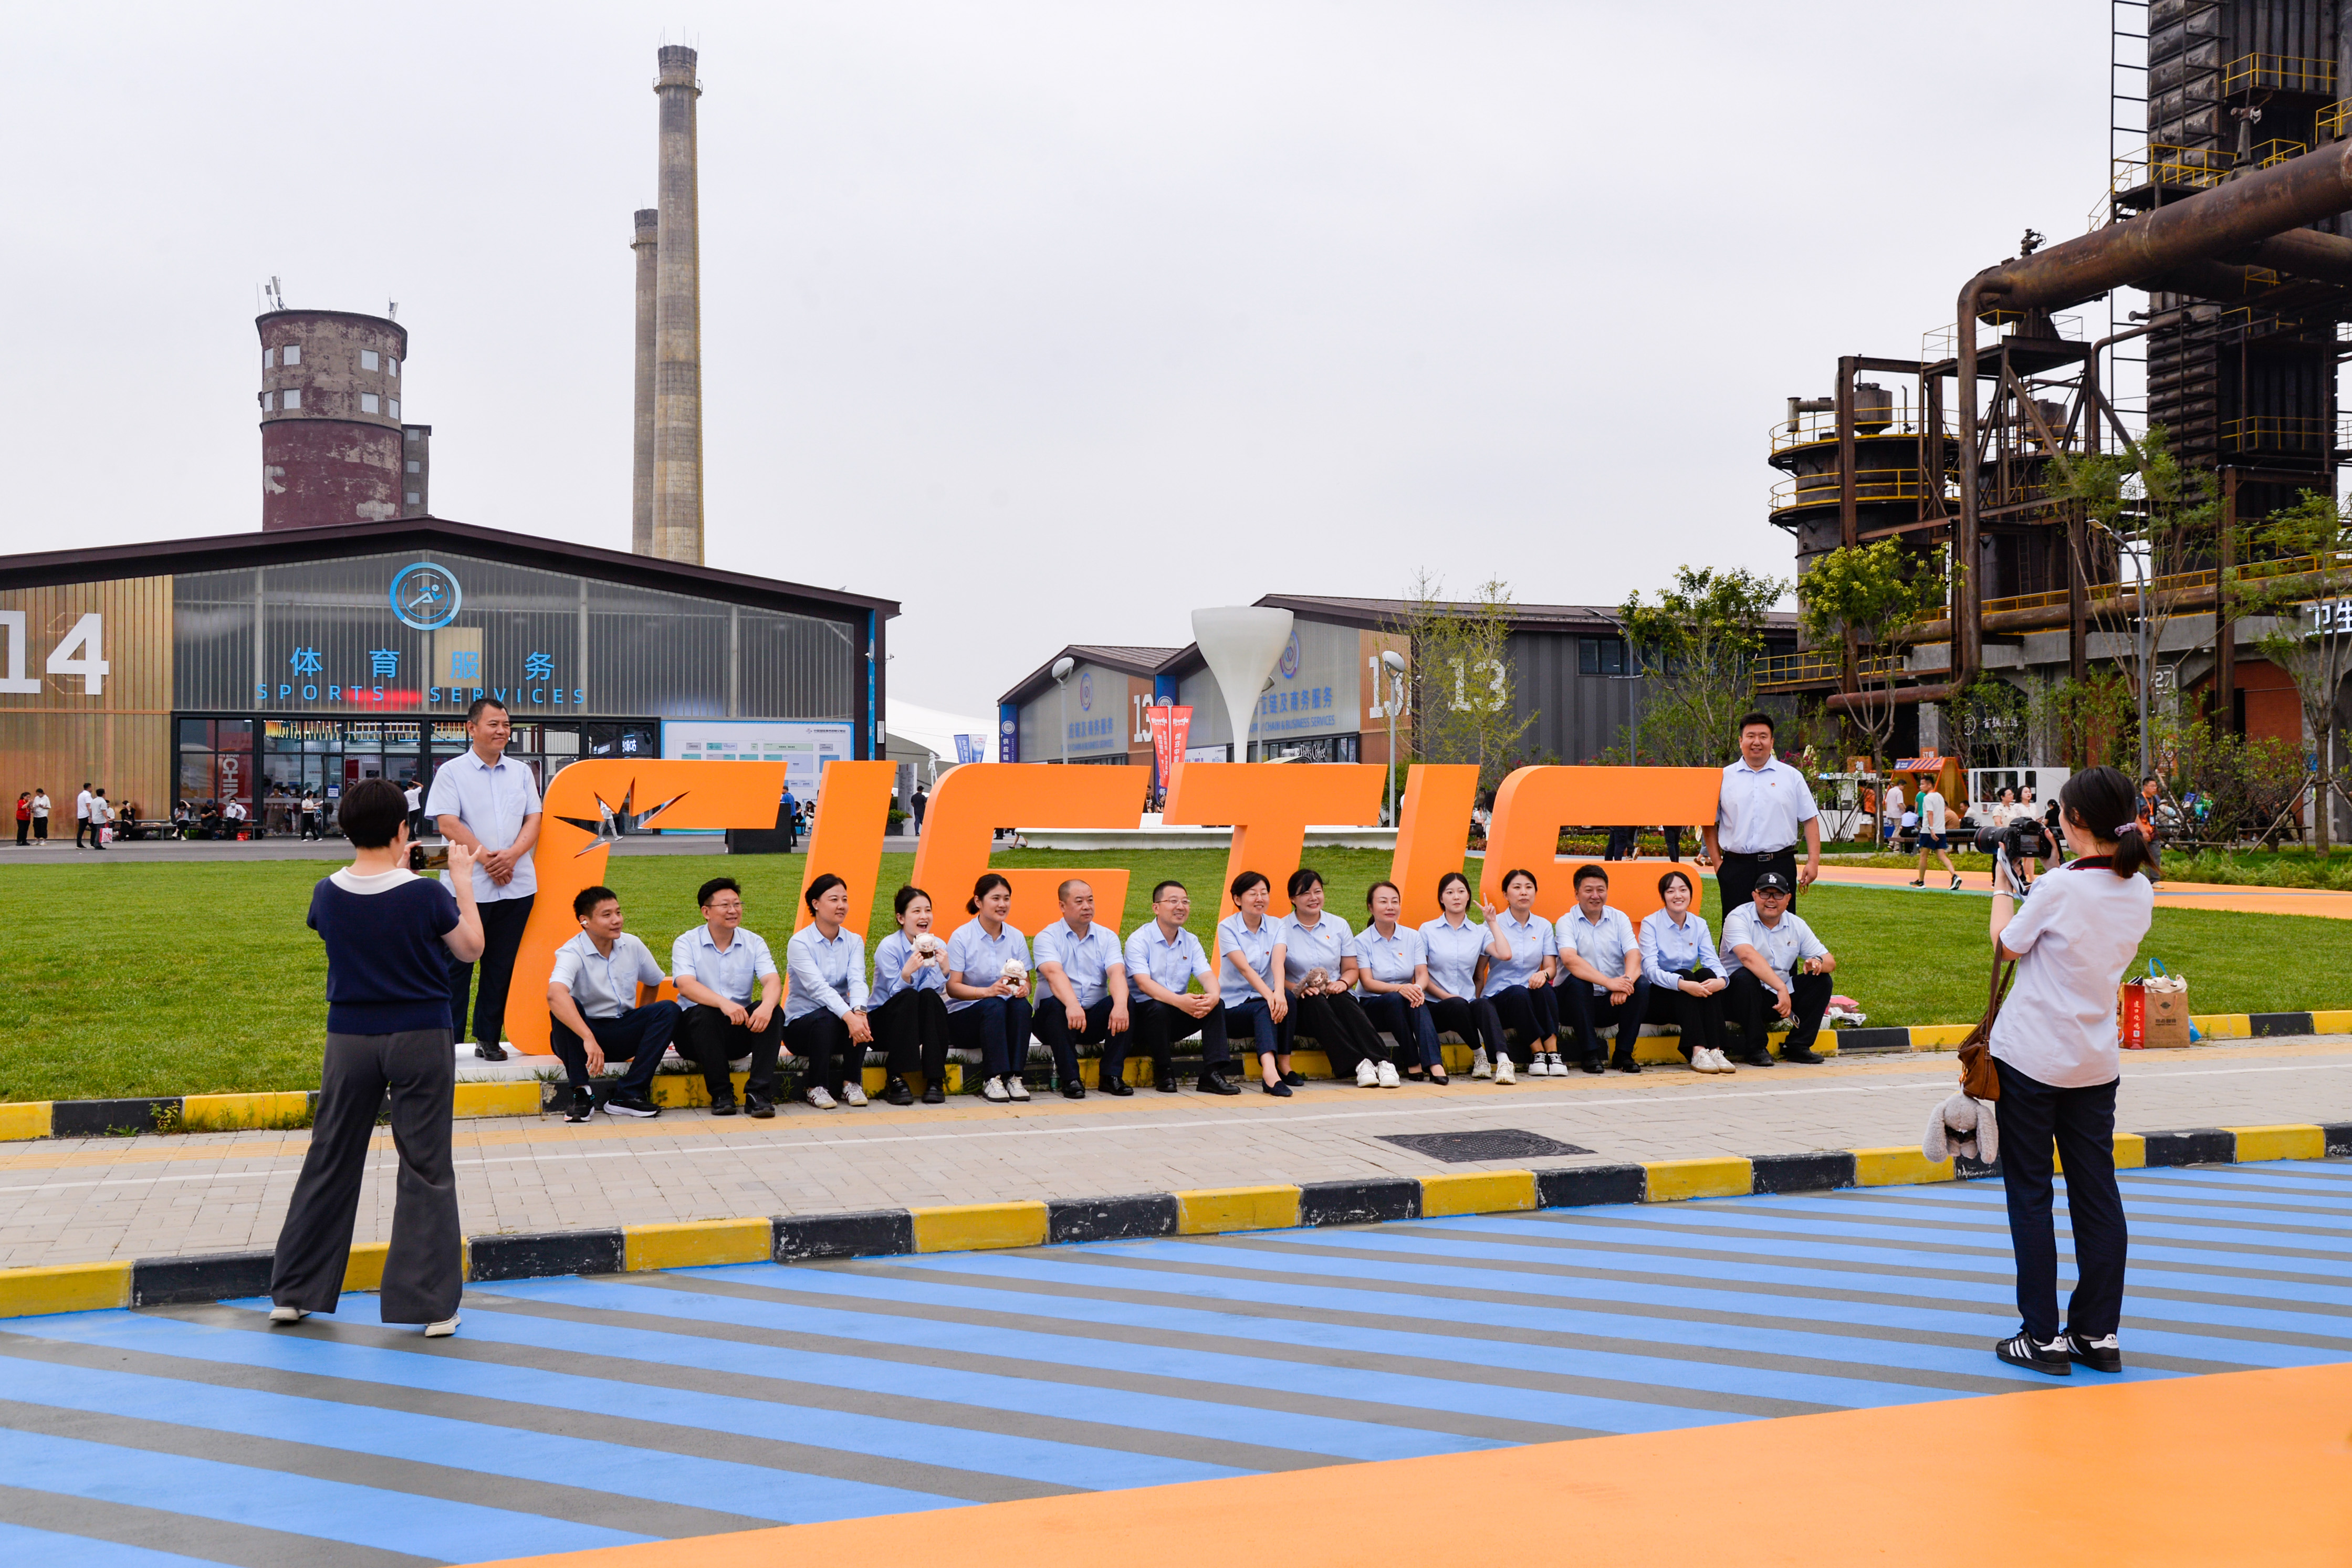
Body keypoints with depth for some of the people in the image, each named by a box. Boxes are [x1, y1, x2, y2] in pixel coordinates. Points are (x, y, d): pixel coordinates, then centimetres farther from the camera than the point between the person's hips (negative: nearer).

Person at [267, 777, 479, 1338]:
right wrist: (462, 878, 7)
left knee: (330, 1163, 14)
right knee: (426, 1170, 4)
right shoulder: (426, 895, -16)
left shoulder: (328, 894, -6)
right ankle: (430, 1304, 5)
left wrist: (392, 871, 18)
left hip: (350, 1039, 3)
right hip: (421, 1039, -3)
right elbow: (471, 947, 0)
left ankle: (292, 1292, 22)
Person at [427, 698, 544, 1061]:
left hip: (517, 886, 4)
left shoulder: (521, 772, 13)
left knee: (501, 967, 9)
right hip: (468, 887, -4)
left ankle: (488, 1038, 18)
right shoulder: (452, 772, 0)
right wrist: (485, 857, -16)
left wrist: (512, 854, -10)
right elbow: (448, 824, -9)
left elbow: (534, 819, 7)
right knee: (457, 967, -1)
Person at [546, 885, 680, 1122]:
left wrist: (644, 1025, 11)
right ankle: (582, 1092, -26)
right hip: (580, 1034, -5)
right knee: (564, 1007, -33)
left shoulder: (632, 946, 0)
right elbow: (555, 994, -39)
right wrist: (588, 1039, -50)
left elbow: (654, 982, 19)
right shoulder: (572, 953, -18)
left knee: (668, 1010, -18)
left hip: (622, 1037, 5)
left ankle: (626, 1095, -23)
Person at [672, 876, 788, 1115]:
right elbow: (687, 986, -21)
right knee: (703, 1013, -34)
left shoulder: (754, 943, 6)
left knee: (774, 1011, -24)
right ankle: (721, 1094, -25)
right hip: (697, 1031, -2)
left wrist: (767, 1005, -36)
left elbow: (772, 981, -11)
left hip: (741, 1030, 3)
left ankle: (759, 1093, -28)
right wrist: (723, 1003, -40)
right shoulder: (686, 943, -3)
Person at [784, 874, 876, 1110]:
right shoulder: (799, 942, -11)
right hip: (801, 1023, -3)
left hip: (841, 1021, 3)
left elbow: (857, 980, -15)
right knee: (827, 1018, -36)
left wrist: (859, 1012, -37)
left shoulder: (854, 941, 4)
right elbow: (817, 987, -25)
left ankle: (852, 1084, -15)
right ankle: (817, 1088, -22)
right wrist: (848, 1016, -40)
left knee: (862, 1022, -30)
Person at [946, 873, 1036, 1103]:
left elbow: (1026, 981, 5)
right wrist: (987, 991, -28)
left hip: (1005, 1016, 3)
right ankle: (992, 1079, -37)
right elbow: (952, 987, -11)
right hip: (963, 1015, -3)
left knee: (1020, 1004, -29)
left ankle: (1015, 1077, -30)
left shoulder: (1016, 937, 9)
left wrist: (1023, 988, -21)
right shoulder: (961, 937, -4)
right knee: (994, 1005, -34)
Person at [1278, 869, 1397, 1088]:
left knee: (1344, 1003, -33)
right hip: (1301, 1003, -2)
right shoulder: (1282, 928, 4)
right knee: (1315, 1003, -36)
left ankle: (1382, 1063, -47)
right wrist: (1297, 988, -24)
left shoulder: (1339, 925, 13)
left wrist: (1342, 983, -10)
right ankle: (1358, 1064, -47)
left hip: (1334, 994, 2)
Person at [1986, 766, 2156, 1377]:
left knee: (2030, 1194, 3)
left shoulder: (2060, 887, -18)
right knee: (2097, 1194, 9)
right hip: (2096, 1061, 6)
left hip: (2032, 1058, -6)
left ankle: (2044, 1338, 6)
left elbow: (2008, 944, -4)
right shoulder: (2140, 891, 1)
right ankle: (2098, 1336, 13)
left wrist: (2003, 887, 10)